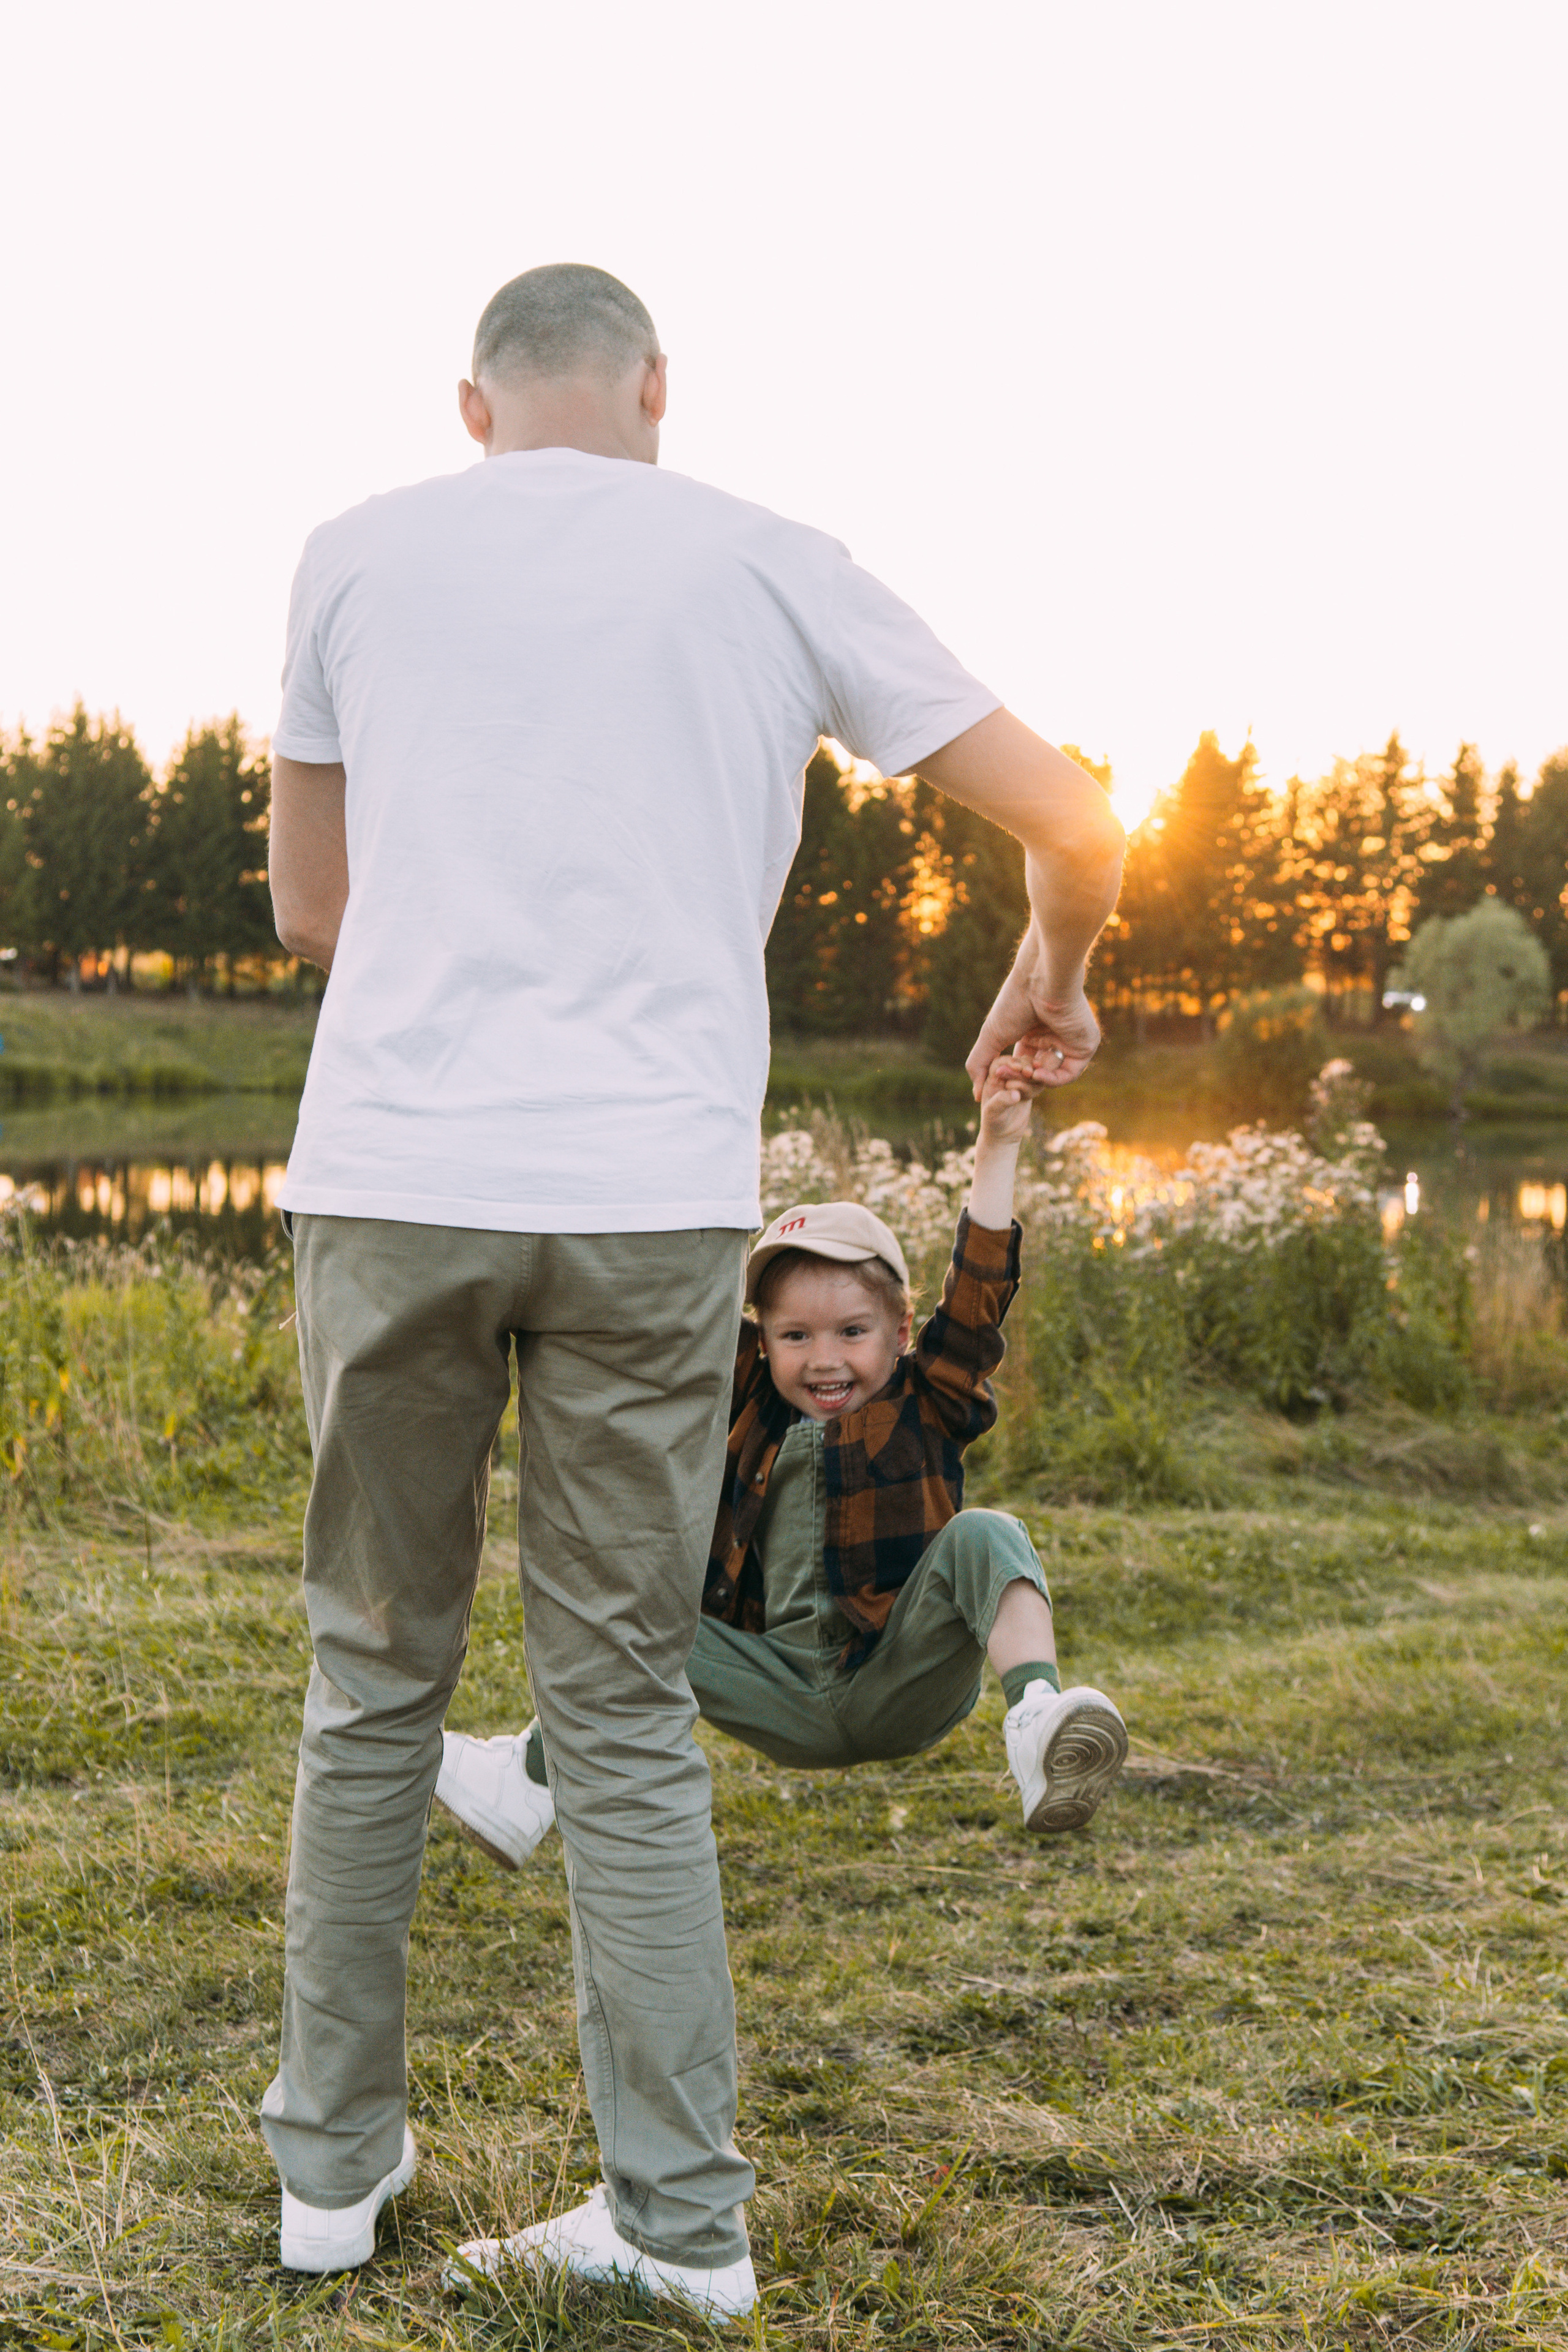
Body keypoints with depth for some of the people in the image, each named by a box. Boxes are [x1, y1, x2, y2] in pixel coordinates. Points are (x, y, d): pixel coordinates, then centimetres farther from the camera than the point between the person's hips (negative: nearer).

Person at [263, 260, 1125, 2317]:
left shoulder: (360, 556, 11)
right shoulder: (771, 568, 9)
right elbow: (1074, 827, 9)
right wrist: (1048, 982, 29)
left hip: (393, 1179, 1)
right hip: (654, 1199, 0)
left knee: (375, 1683, 16)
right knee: (626, 1713, 10)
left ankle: (334, 2159, 26)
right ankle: (680, 2211, 15)